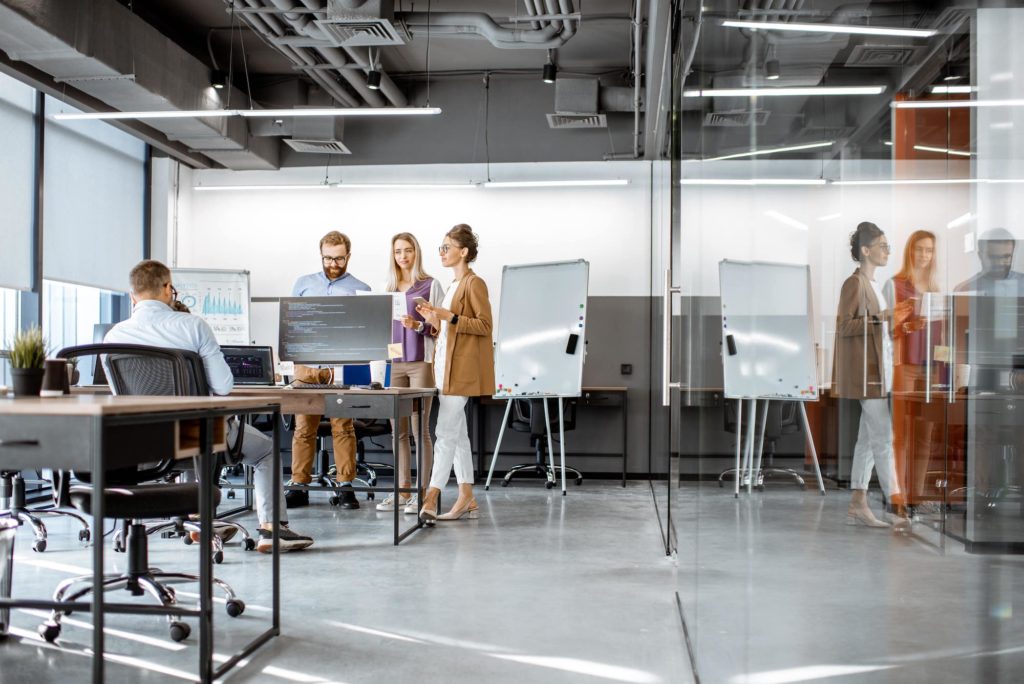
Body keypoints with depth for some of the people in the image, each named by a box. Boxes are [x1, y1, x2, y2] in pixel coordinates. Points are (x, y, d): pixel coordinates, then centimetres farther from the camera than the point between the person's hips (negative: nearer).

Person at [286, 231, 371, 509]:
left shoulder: (360, 290, 8)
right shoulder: (303, 284, 15)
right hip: (306, 363, 2)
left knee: (343, 426, -2)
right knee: (303, 426, 1)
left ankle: (345, 487, 3)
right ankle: (298, 487, 6)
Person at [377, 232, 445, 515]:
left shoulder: (430, 285, 1)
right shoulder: (388, 288, 15)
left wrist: (418, 326, -19)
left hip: (421, 362, -5)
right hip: (393, 363, 5)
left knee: (419, 429, -5)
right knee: (398, 430, 6)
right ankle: (402, 490, 13)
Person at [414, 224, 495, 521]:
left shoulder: (475, 283, -8)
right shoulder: (453, 286, 20)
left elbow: (485, 325, -14)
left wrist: (449, 316, -20)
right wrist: (434, 321, 7)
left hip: (462, 368, -9)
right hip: (446, 365, 10)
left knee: (446, 432, -10)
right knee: (458, 434, 8)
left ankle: (430, 497, -10)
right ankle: (467, 499, 12)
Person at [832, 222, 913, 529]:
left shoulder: (872, 285, 18)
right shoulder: (854, 283, -10)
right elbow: (843, 326, -17)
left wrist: (893, 317, 13)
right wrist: (878, 318, -26)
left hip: (878, 370, 10)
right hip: (865, 371, -10)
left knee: (868, 438, 8)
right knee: (883, 437, -9)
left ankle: (857, 506, 11)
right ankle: (896, 502, -6)